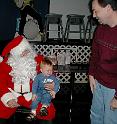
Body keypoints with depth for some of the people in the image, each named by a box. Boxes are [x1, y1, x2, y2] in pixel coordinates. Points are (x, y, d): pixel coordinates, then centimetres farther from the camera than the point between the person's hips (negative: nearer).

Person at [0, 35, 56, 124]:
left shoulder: (38, 60, -3)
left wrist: (52, 85, -18)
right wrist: (8, 99, -16)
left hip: (33, 95, 0)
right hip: (13, 94, 0)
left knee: (49, 113, -23)